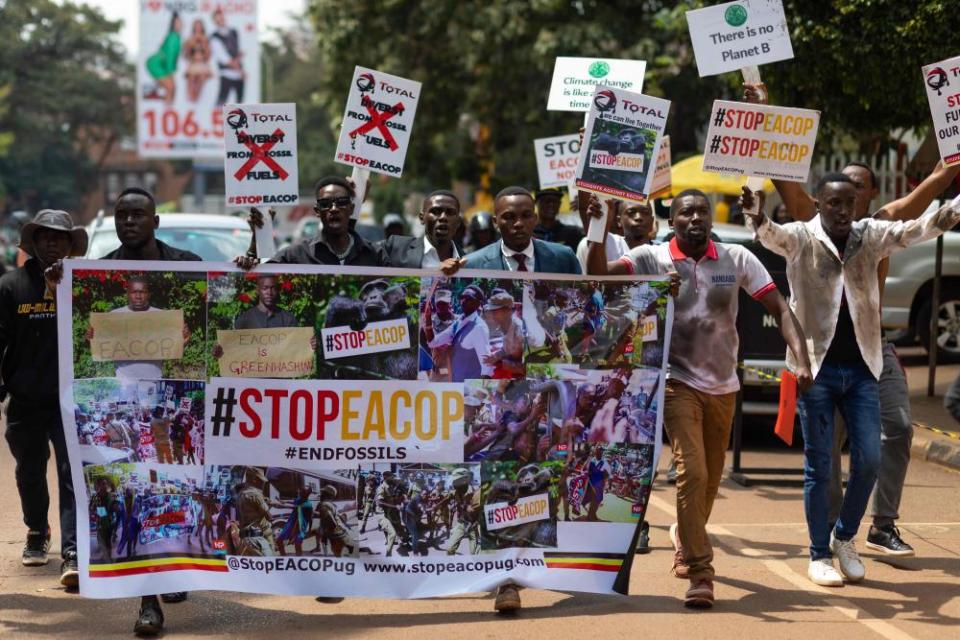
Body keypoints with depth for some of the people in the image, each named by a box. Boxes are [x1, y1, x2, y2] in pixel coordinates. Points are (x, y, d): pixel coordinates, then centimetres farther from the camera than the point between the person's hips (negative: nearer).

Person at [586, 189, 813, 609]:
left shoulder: (736, 259, -1)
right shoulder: (651, 258, -6)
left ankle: (684, 539, 44)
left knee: (711, 479, 15)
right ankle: (700, 572, -11)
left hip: (723, 386, 4)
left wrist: (801, 360, -17)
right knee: (692, 471, -16)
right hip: (678, 382, -3)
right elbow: (599, 274, -19)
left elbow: (780, 309, -3)